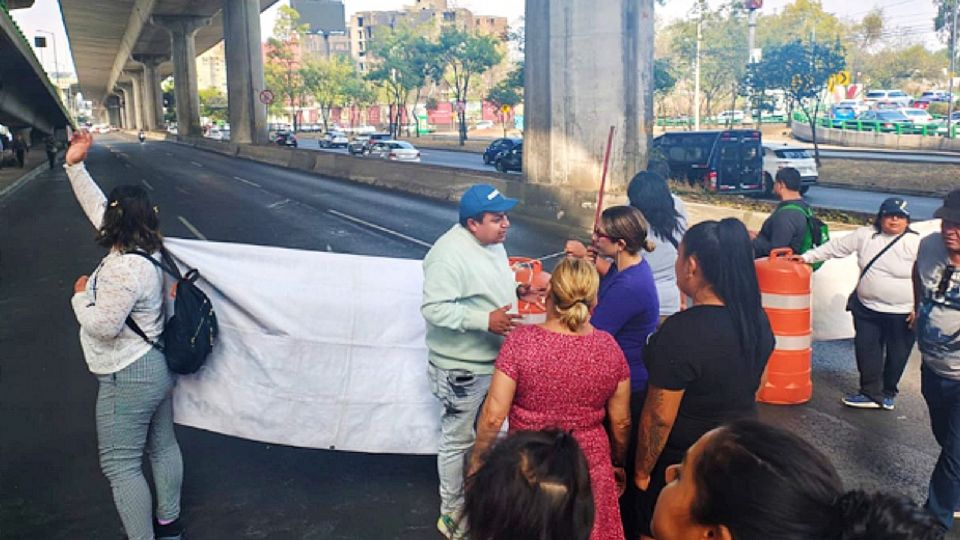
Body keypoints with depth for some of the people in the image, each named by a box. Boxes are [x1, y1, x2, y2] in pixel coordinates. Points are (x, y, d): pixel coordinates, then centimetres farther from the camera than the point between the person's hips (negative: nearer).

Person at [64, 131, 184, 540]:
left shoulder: (124, 269, -26)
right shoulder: (145, 249, 1)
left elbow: (103, 326, -25)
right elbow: (97, 206, 11)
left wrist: (80, 295, -8)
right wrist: (75, 166, 10)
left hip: (128, 379, -10)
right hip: (156, 368, 10)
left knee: (121, 464, 2)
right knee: (163, 446, 20)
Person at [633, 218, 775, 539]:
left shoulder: (681, 332, -29)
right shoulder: (757, 319, -6)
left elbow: (659, 417, -23)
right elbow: (752, 388, 8)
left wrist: (642, 471, -9)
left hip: (682, 464, -7)